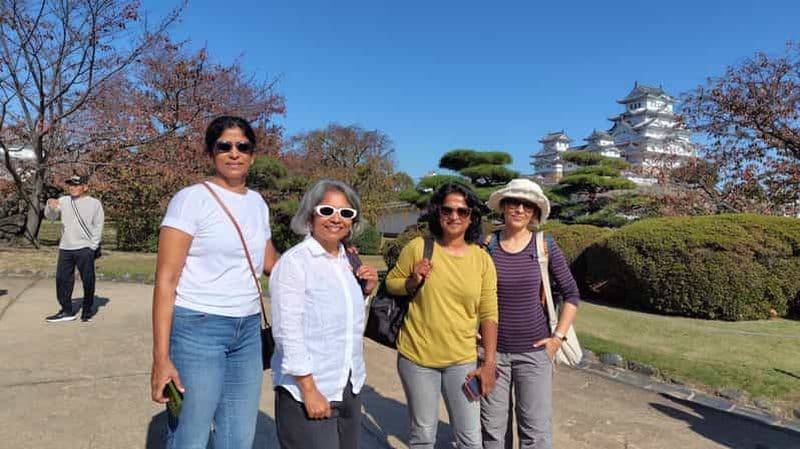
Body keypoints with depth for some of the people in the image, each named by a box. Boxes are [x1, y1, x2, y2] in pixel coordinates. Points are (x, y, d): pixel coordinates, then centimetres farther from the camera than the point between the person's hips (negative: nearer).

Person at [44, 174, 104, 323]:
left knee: (88, 281, 1)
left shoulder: (94, 203, 1)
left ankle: (87, 310, 14)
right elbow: (50, 217, 1)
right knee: (62, 279, 7)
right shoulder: (63, 201, 10)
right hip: (65, 249, 4)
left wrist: (92, 246, -7)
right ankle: (66, 311, 16)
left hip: (85, 249, -4)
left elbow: (98, 226, 0)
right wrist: (50, 206, -20)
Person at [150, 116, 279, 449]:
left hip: (248, 331, 6)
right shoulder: (191, 199, -9)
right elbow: (165, 281, -12)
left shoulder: (258, 203, 9)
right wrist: (161, 357, -17)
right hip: (197, 328, -5)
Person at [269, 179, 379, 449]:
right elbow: (287, 331, -15)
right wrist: (309, 389, -17)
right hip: (307, 388, -6)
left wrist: (365, 290, 2)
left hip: (349, 387, 7)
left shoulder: (348, 260, 7)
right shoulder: (294, 261, -12)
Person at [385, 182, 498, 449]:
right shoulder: (417, 248, -7)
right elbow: (391, 284, 6)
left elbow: (488, 314, 0)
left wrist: (489, 363, -2)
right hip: (417, 357, -1)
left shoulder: (482, 259, -2)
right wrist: (412, 282, -15)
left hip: (462, 360, 1)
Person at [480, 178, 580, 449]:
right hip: (491, 349, 1)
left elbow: (572, 294, 4)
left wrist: (558, 336, -3)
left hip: (534, 350, 0)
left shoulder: (545, 246, -4)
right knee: (492, 427, 10)